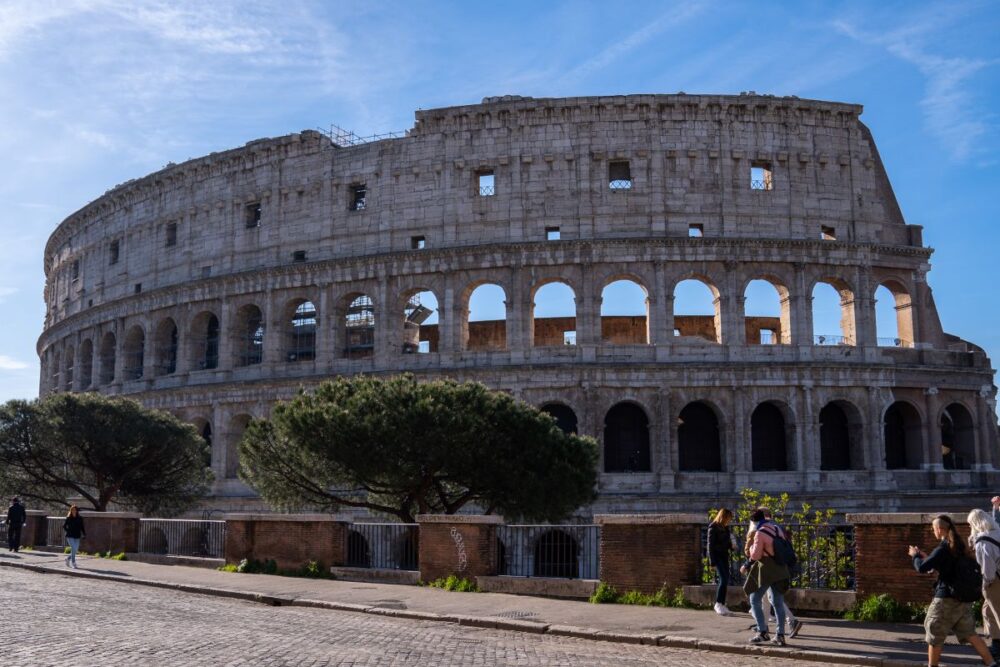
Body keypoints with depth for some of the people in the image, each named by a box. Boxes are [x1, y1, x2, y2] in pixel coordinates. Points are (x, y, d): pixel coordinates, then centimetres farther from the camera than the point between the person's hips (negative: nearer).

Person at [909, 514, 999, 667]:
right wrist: (926, 557, 22)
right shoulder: (958, 546, 8)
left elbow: (922, 568, -18)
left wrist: (915, 556, 0)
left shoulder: (942, 549, -17)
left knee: (935, 634, 5)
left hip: (946, 598, -8)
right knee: (969, 633, 13)